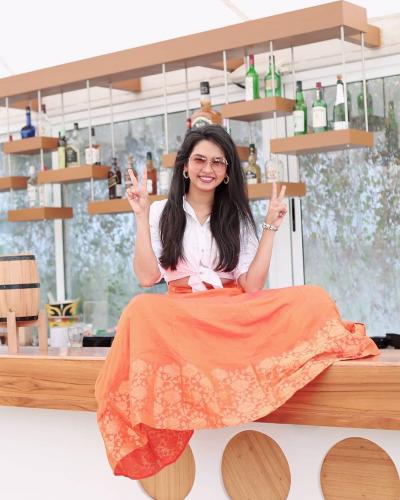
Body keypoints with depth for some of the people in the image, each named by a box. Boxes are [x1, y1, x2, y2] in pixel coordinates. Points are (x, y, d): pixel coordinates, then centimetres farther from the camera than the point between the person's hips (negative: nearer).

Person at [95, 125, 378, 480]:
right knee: (141, 310, -39)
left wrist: (271, 227, 0)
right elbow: (147, 277, -5)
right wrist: (141, 217, -6)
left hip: (234, 317, 1)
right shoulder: (162, 213, 8)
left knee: (313, 299, -24)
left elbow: (251, 286, 1)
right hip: (181, 316, -1)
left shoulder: (237, 217, 13)